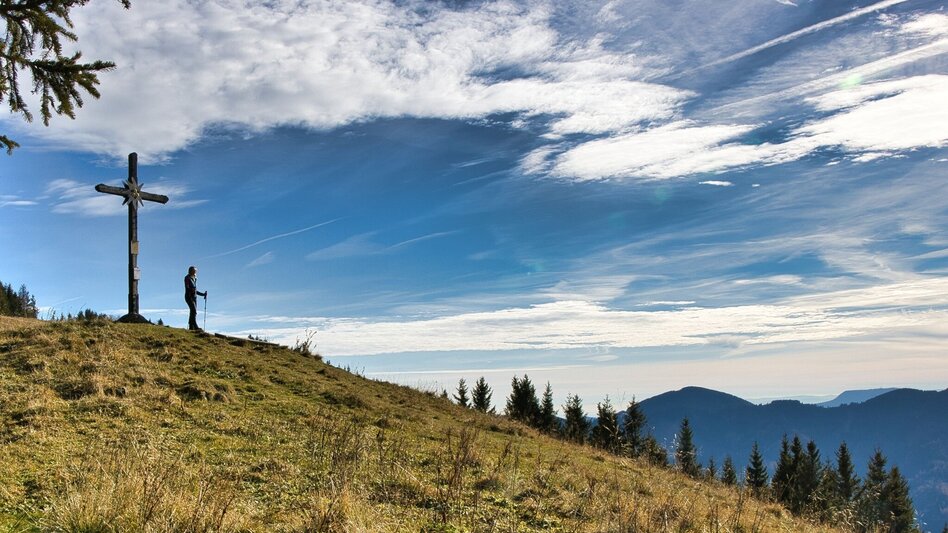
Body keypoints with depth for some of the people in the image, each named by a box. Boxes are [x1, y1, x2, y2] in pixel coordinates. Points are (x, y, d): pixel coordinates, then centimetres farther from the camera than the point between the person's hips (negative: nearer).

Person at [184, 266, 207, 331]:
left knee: (193, 312, 0)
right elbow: (187, 288, -13)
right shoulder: (187, 278, -1)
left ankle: (191, 327, -1)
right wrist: (192, 290, -29)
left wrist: (203, 294, 17)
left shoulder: (194, 279, 20)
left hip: (194, 297, 7)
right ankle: (195, 327, -26)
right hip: (189, 296, -7)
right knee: (194, 311, -19)